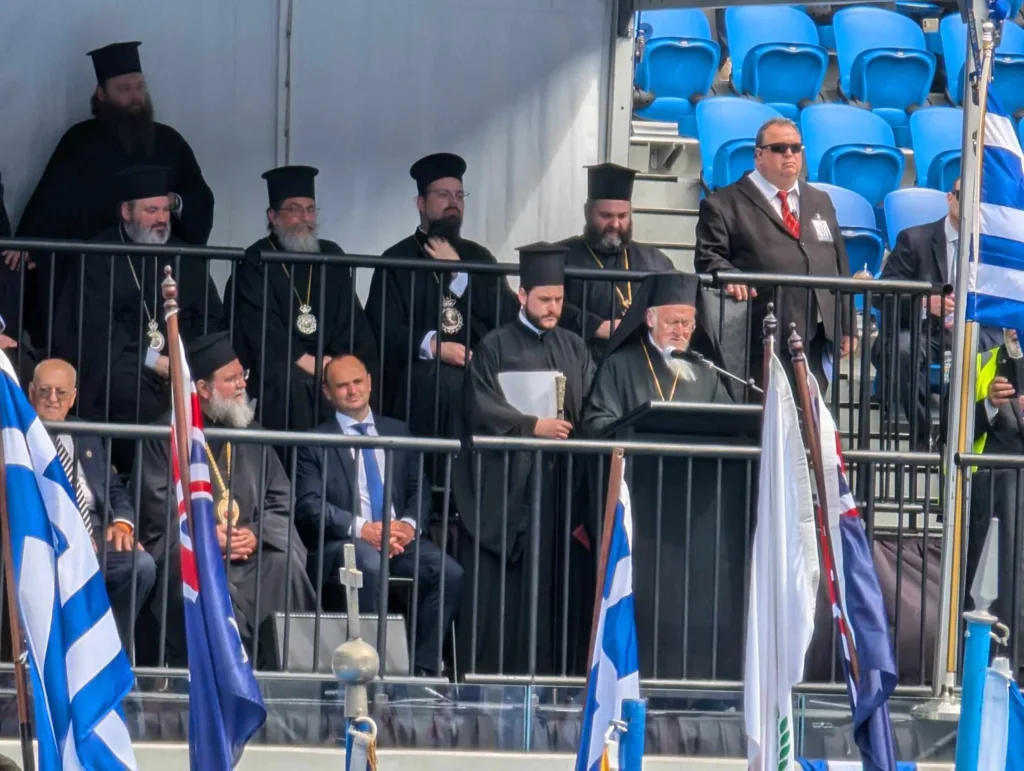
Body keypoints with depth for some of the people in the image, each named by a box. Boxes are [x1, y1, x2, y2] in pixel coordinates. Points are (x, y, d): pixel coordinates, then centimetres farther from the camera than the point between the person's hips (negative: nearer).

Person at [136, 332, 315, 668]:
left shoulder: (251, 434, 18)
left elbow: (280, 499, 12)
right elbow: (156, 501, -4)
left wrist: (257, 534, -8)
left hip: (250, 544, 4)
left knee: (286, 565, -27)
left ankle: (278, 673, -22)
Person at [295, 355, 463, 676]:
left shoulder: (397, 432, 21)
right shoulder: (316, 442, 8)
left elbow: (420, 490, 18)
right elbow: (309, 505, -3)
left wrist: (410, 524, -6)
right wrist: (362, 529, -17)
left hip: (399, 535, 4)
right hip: (343, 541, -4)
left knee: (450, 573, -25)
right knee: (371, 565, -39)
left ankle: (423, 667, -19)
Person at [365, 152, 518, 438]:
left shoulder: (478, 257, 20)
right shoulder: (397, 260, 8)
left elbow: (509, 318, 6)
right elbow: (384, 331, -3)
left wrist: (457, 272, 2)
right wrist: (434, 346, -19)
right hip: (420, 369, -3)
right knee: (445, 383, -36)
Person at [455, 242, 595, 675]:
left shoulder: (574, 350, 16)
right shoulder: (495, 347, 4)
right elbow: (482, 408, -5)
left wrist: (570, 429, -12)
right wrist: (533, 426, -14)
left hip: (558, 477, 3)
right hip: (505, 480, -3)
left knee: (552, 574, -1)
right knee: (499, 575, -5)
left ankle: (547, 669, 1)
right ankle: (491, 668, -3)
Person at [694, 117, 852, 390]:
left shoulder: (821, 203, 25)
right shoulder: (724, 204, 7)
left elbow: (839, 266, 24)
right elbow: (709, 257, -2)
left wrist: (845, 327, 17)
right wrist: (728, 276, -24)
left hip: (818, 338, 6)